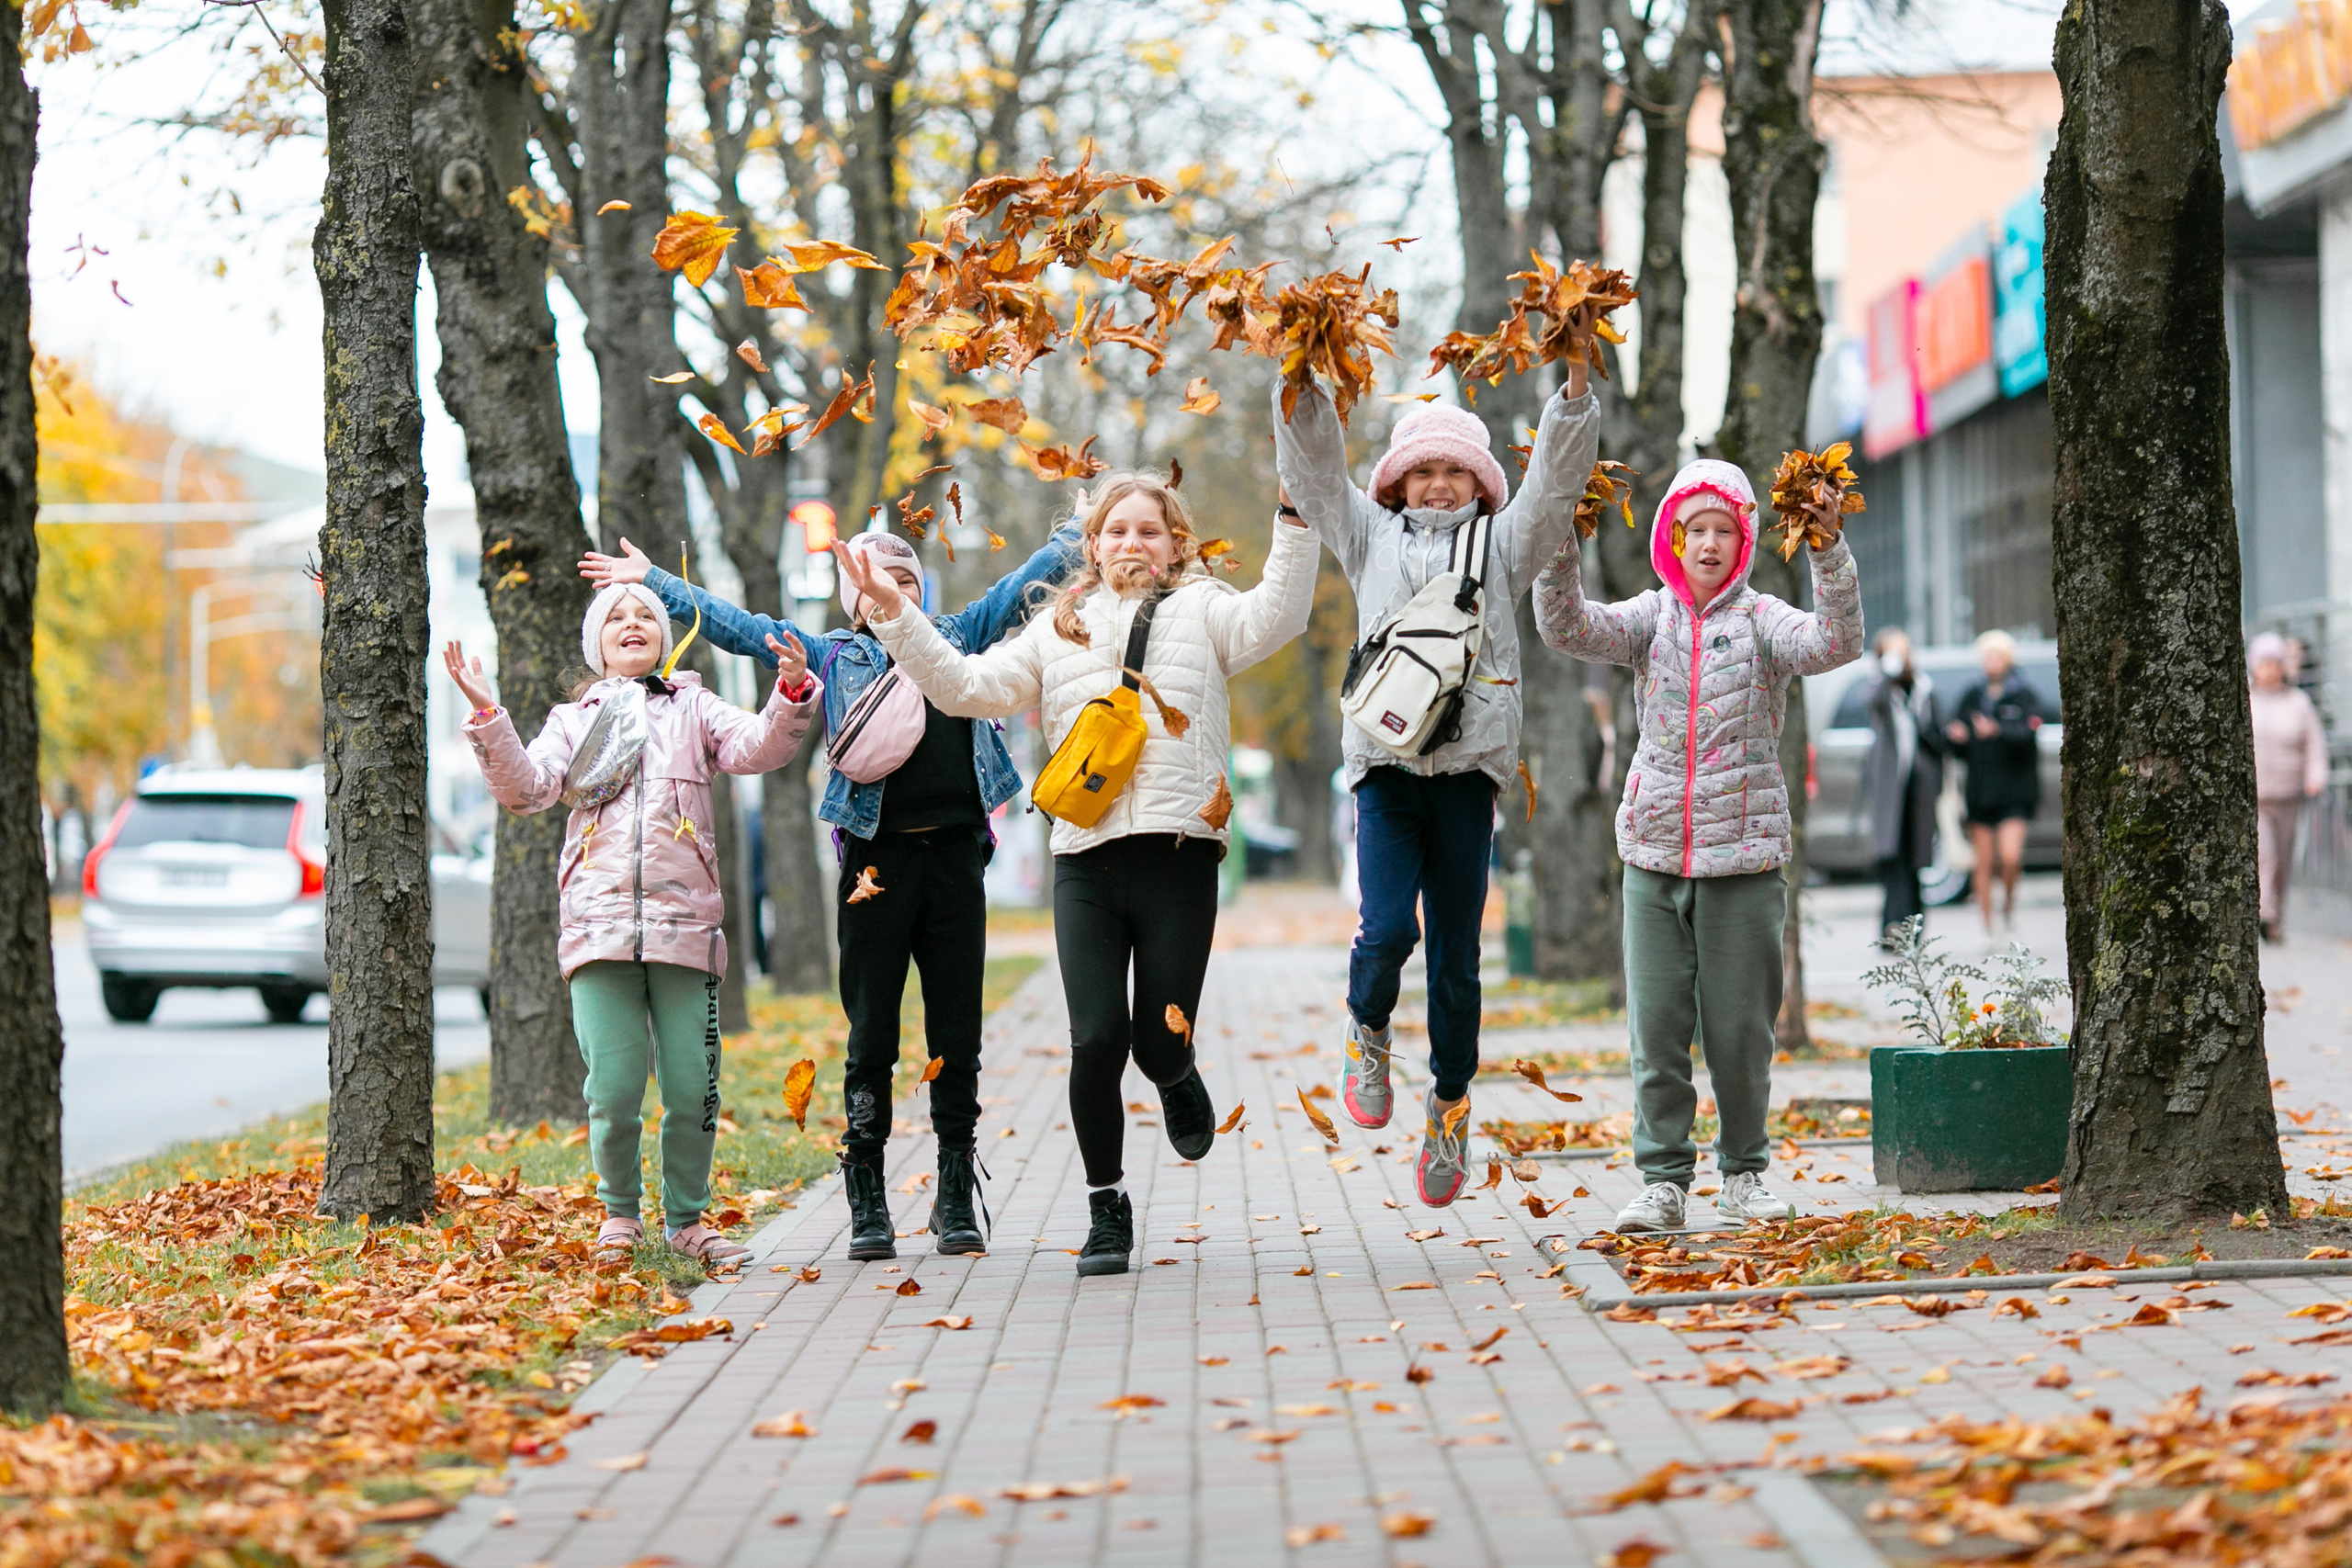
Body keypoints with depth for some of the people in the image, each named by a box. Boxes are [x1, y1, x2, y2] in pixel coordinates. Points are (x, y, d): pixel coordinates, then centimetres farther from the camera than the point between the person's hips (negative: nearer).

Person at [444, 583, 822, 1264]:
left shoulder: (694, 710, 19)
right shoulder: (573, 721, 20)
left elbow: (758, 747, 1)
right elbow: (526, 787, 4)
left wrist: (792, 694, -17)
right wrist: (487, 717, -8)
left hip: (683, 924, 0)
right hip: (600, 922, 0)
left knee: (693, 1088, -3)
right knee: (614, 1088, -8)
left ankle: (686, 1217, 15)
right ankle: (619, 1210, 13)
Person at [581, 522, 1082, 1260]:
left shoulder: (957, 638, 14)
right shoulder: (834, 656, 11)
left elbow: (1025, 583, 22)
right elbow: (735, 626, 13)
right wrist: (653, 582, 12)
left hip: (954, 858, 1)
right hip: (876, 859, -1)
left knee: (957, 1034, 3)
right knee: (871, 1035, 0)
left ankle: (957, 1200, 10)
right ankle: (868, 1206, 6)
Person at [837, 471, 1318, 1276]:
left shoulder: (1201, 611, 12)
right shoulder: (1057, 631, 20)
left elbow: (1272, 619, -8)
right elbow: (968, 687, 15)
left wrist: (1296, 520, -19)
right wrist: (894, 617, 8)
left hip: (1178, 853, -2)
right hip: (1086, 861, 2)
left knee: (1161, 1044, -3)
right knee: (1096, 1041, -7)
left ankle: (1179, 1079, 36)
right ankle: (1107, 1208, 9)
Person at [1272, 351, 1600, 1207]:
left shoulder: (1502, 544, 16)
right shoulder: (1372, 537, 17)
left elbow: (1557, 474, 6)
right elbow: (1314, 466, 9)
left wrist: (1577, 383, -7)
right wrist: (1299, 380, -4)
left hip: (1468, 765, 0)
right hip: (1386, 760, 0)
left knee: (1456, 954, 2)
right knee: (1387, 928, -17)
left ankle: (1448, 1109, 18)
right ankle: (1368, 1037, 14)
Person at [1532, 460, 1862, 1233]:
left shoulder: (1759, 619, 0)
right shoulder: (1652, 616, 8)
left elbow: (1837, 642, -18)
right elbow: (1567, 627, -6)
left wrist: (1829, 552, -31)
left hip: (1744, 856, -2)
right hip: (1654, 853, 2)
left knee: (1741, 1030, 4)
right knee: (1656, 1026, 1)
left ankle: (1743, 1171, 19)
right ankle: (1663, 1180, 8)